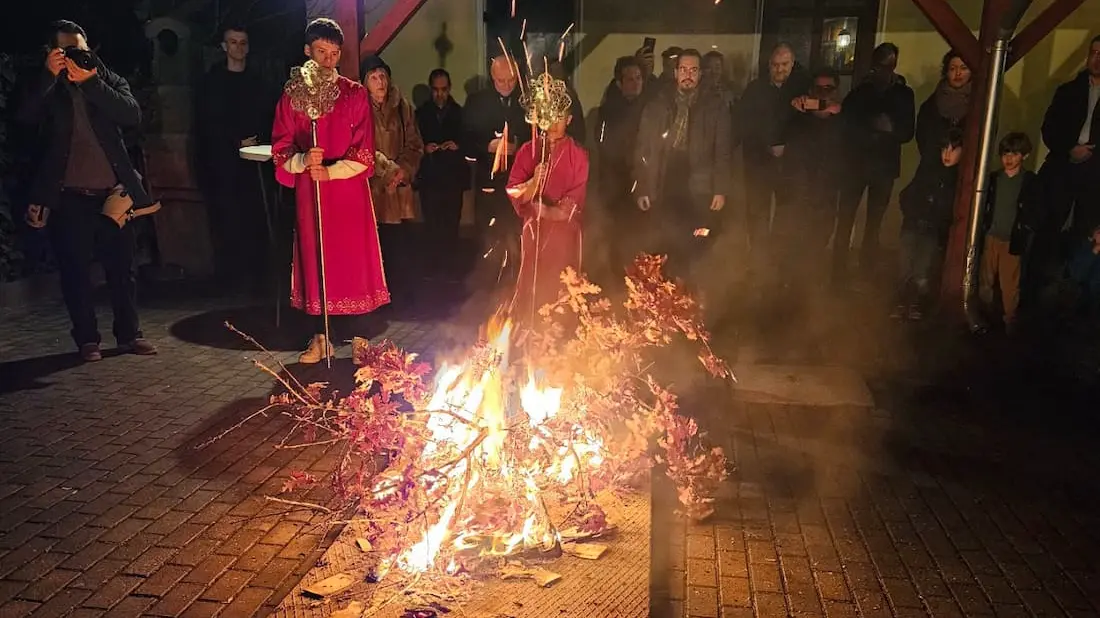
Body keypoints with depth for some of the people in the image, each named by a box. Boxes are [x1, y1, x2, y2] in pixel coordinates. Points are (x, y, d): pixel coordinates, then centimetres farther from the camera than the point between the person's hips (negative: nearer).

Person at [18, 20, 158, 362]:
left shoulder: (109, 81, 7)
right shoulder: (48, 88, 6)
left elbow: (133, 115, -11)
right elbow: (26, 117, -13)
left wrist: (91, 83, -18)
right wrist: (50, 75, -21)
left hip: (112, 193, 1)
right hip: (69, 197, -1)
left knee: (122, 268, 6)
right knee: (76, 271, 4)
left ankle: (129, 333, 18)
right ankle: (87, 339, 15)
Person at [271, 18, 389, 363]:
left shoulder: (355, 94, 5)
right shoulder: (292, 94, 7)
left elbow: (364, 150, -1)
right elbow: (281, 148, 4)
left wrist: (331, 170, -13)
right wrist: (303, 160, -17)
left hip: (349, 189, -1)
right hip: (309, 191, 1)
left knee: (354, 258, -1)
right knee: (315, 259, 3)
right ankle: (320, 339, 11)